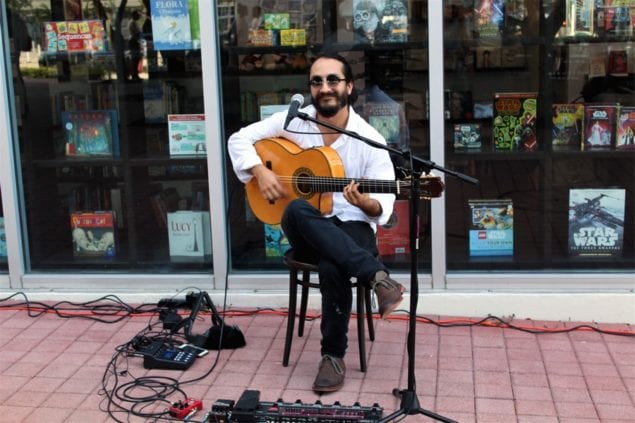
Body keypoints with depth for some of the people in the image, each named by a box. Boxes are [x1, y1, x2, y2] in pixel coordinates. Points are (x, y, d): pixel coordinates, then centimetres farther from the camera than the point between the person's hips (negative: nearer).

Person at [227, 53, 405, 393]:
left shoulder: (369, 139, -5)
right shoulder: (294, 120, 2)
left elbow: (382, 205, -7)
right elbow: (240, 139, 6)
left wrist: (365, 203, -31)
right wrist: (261, 172, -12)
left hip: (352, 226, -2)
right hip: (305, 229, 2)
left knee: (332, 265, -37)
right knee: (297, 211, -36)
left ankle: (333, 355, -16)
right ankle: (377, 277, -41)